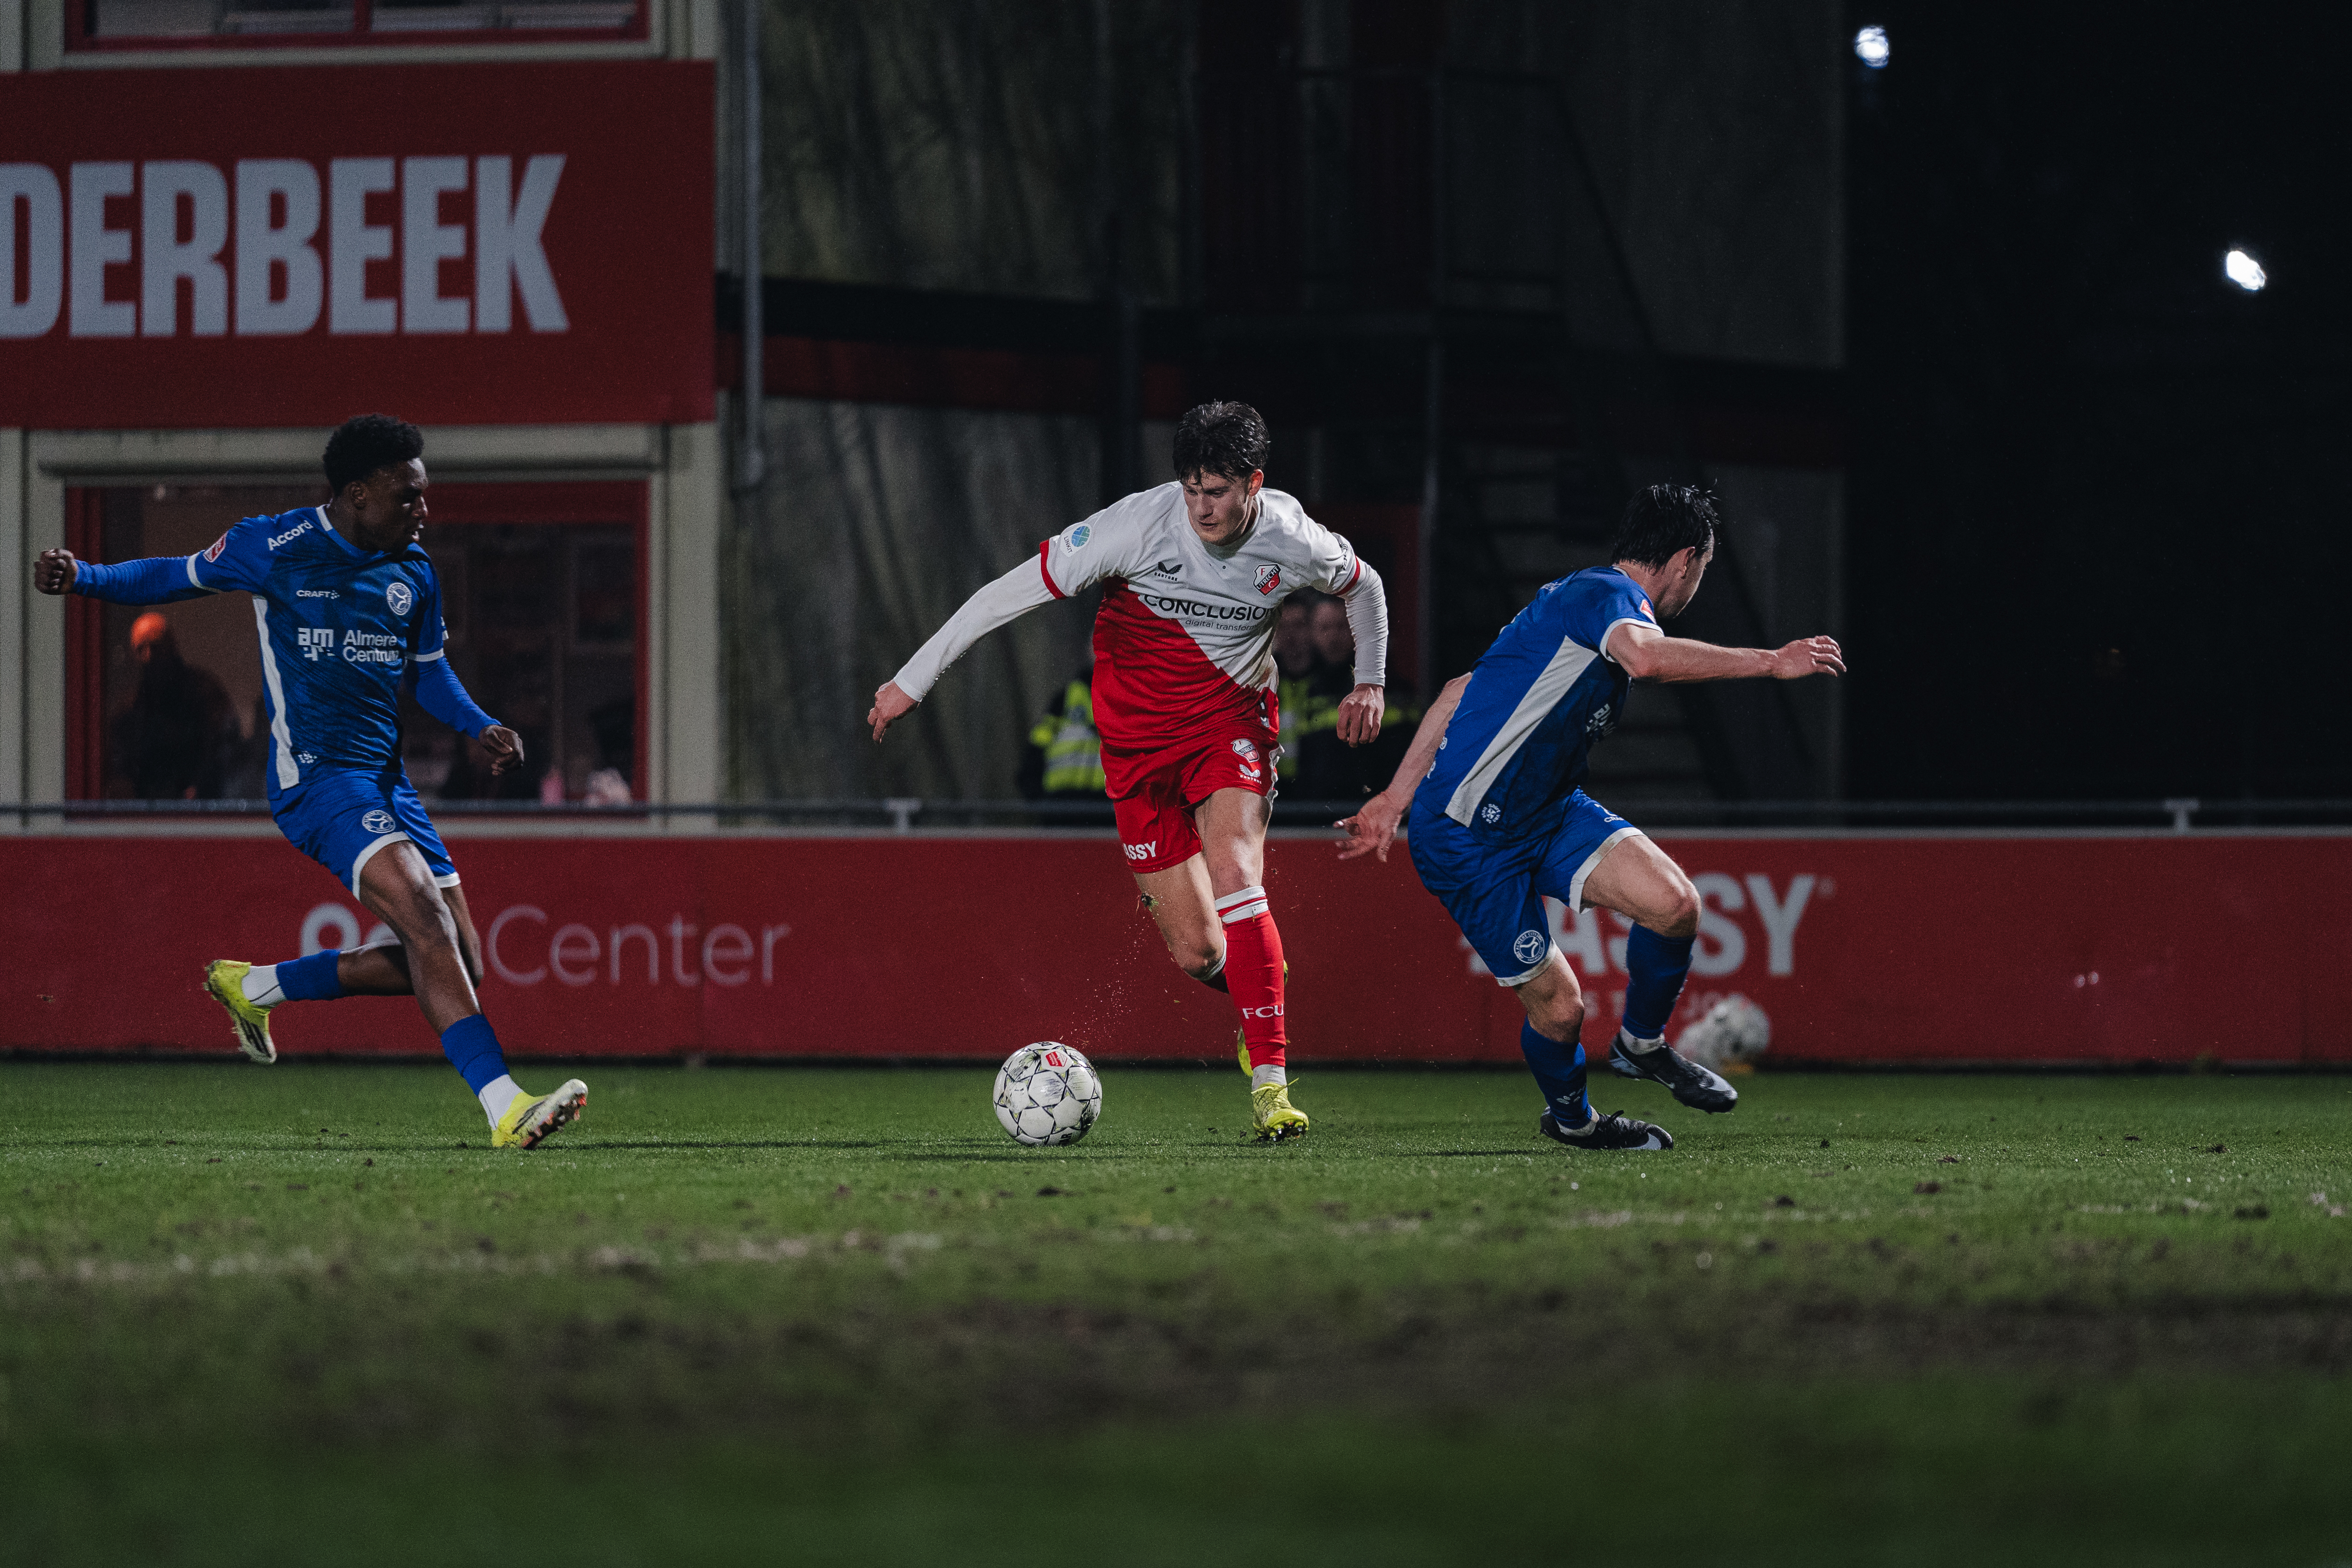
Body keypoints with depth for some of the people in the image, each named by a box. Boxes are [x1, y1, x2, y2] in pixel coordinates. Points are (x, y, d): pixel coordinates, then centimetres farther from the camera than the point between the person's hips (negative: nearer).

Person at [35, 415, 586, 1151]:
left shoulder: (413, 572, 11)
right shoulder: (274, 548, -5)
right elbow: (180, 576, 9)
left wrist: (481, 727, 5)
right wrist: (83, 576, -5)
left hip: (387, 782, 8)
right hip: (317, 777, -7)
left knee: (458, 965, 4)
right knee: (426, 918, -26)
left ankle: (254, 986, 21)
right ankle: (504, 1107, -34)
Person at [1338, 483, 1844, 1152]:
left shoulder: (1583, 597, 14)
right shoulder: (1606, 593, -16)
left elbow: (1463, 691, 17)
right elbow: (1646, 657, -41)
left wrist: (1396, 798, 17)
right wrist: (1771, 662, -34)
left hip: (1548, 811, 9)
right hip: (1468, 839, -9)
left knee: (1675, 902, -13)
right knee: (1557, 1005, -6)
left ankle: (1641, 1045, 11)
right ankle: (1568, 1115, 26)